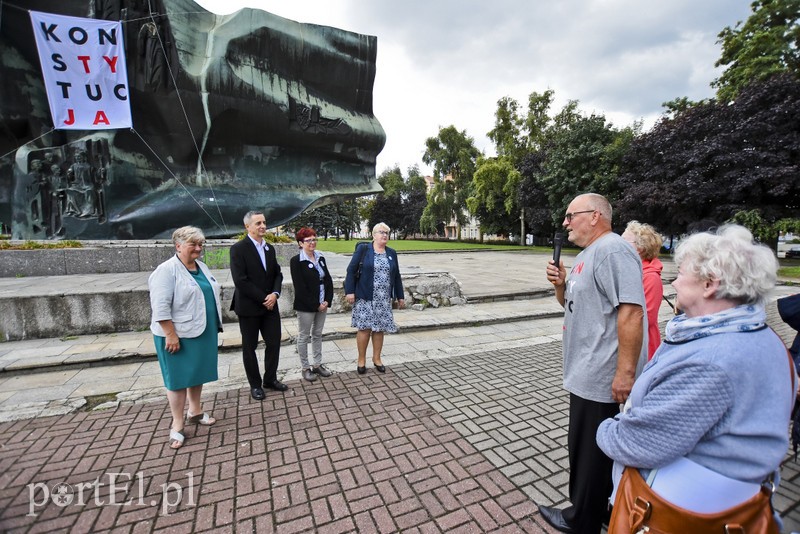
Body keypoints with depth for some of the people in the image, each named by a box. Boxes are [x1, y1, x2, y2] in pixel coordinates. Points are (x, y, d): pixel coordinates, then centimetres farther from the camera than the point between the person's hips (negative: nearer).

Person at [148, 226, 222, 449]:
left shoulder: (201, 267, 9)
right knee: (179, 378, 4)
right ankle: (177, 425, 18)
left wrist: (215, 326, 15)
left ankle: (195, 411, 34)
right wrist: (171, 335, -22)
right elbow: (160, 307, -20)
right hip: (178, 335, -7)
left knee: (198, 372, 17)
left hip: (202, 332, 7)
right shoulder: (167, 270, -15)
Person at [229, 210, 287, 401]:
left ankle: (270, 379, 28)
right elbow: (240, 281, -18)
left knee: (274, 343, 9)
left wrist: (275, 294, -9)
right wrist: (263, 299, -16)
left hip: (270, 305, 6)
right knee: (250, 347, 10)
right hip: (249, 307, -5)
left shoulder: (269, 248, 9)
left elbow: (277, 274, 9)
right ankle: (255, 384, 25)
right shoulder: (238, 249, -11)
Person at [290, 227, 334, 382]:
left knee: (317, 335, 16)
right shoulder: (296, 261, -10)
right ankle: (305, 368, 21)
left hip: (322, 305, 6)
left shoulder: (321, 258, 8)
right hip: (306, 306, -6)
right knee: (304, 336, 8)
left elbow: (328, 280, 7)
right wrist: (315, 304, -15)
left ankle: (317, 364, 28)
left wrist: (327, 301, -5)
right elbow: (300, 287, -15)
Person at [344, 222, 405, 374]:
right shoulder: (363, 249, -2)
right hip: (365, 297, -4)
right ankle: (361, 359, 18)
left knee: (379, 328, 8)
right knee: (364, 328, 0)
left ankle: (377, 358, 24)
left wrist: (400, 296, 13)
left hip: (384, 299, 4)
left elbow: (396, 276, 14)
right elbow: (351, 270, -4)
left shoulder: (392, 253, 11)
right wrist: (349, 291, -12)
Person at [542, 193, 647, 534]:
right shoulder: (586, 254, 14)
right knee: (584, 446, 22)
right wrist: (560, 284, 1)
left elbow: (631, 312, -26)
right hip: (587, 373, 10)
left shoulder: (612, 249, -18)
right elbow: (573, 303, 21)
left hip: (602, 378, -10)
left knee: (590, 451, 8)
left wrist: (625, 372, -25)